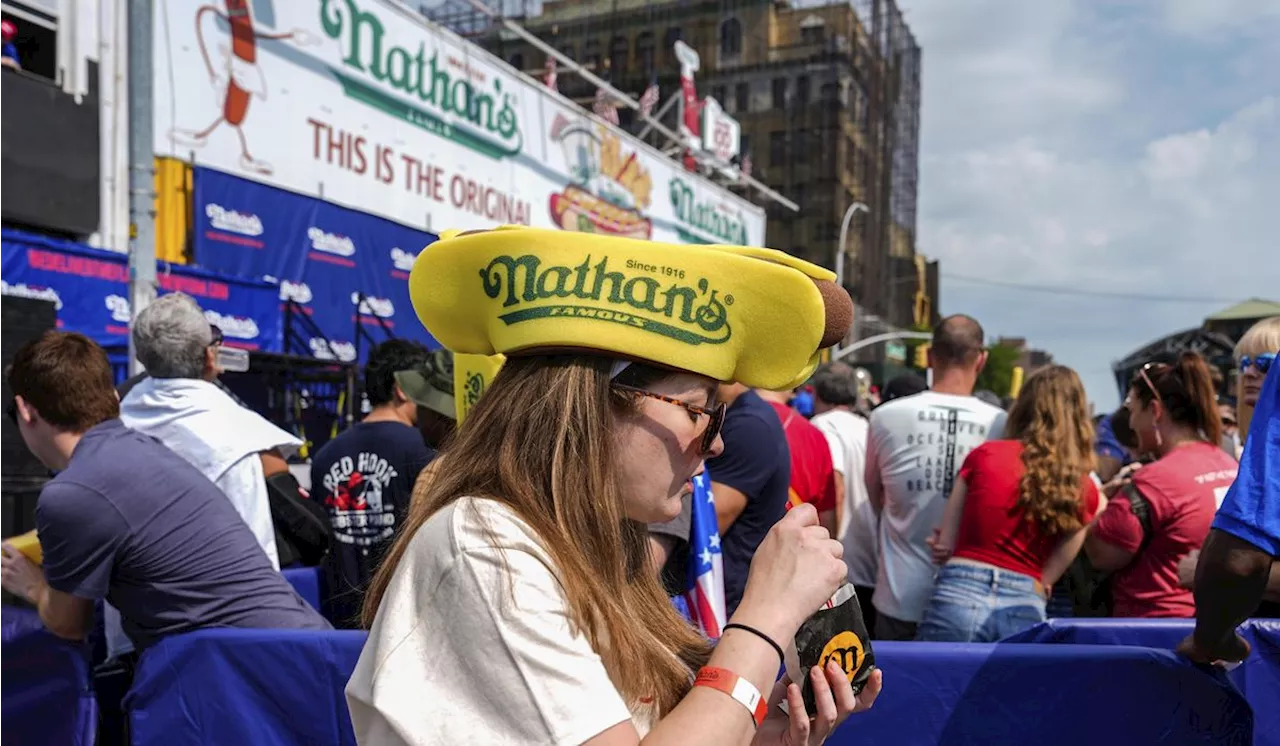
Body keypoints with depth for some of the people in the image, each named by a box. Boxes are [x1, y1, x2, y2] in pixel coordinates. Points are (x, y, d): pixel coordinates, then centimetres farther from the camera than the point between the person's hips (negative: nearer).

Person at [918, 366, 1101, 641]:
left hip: (961, 595, -2)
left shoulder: (984, 454, 1)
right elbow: (1048, 575, 6)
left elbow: (944, 544, 5)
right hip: (1025, 612, 2)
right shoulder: (1083, 489, 5)